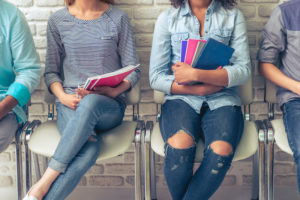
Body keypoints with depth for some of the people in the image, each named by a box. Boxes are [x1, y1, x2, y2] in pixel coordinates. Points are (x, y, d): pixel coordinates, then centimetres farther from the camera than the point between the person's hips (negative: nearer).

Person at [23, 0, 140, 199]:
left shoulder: (118, 18, 8)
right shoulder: (58, 20, 11)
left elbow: (133, 71, 6)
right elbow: (51, 71, 12)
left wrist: (113, 91, -14)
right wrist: (63, 96, -9)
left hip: (109, 105, 0)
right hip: (71, 104, 0)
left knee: (90, 103, -40)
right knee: (89, 147, -35)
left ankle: (45, 182, -35)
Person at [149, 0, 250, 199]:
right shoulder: (168, 18, 10)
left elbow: (243, 70, -2)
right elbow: (156, 77, 4)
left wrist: (196, 74, -15)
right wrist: (199, 89, -9)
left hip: (222, 100, 0)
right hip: (181, 99, 0)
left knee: (221, 152, -32)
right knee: (180, 147, -34)